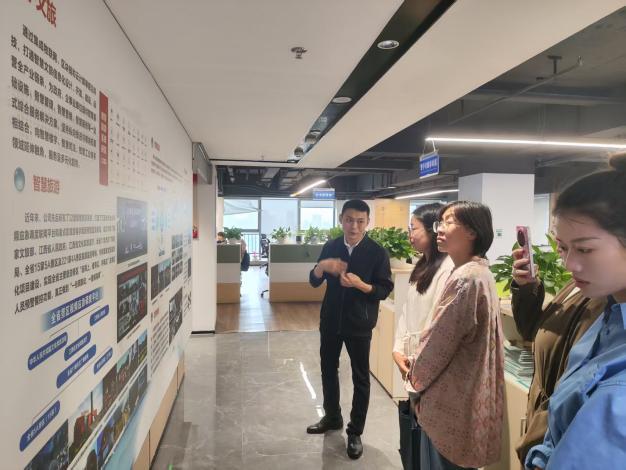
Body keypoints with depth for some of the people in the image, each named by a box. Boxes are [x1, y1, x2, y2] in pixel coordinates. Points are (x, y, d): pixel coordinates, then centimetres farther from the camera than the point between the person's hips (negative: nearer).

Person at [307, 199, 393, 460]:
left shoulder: (377, 252, -11)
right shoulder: (330, 247, 0)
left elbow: (385, 289, -9)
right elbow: (314, 281, 2)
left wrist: (360, 284, -27)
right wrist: (322, 266, -19)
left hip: (359, 324, -4)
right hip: (330, 319, 4)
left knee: (360, 378, 7)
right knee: (328, 369, 17)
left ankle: (355, 432, 24)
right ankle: (332, 417, 39)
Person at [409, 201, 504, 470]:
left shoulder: (465, 278, -24)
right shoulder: (480, 271, 7)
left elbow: (438, 341, -20)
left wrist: (417, 376, -2)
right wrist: (420, 370, 13)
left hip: (449, 400, -9)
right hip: (464, 395, 9)